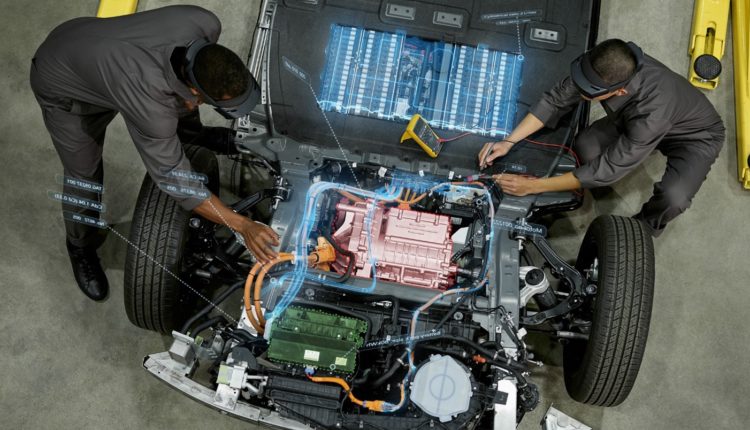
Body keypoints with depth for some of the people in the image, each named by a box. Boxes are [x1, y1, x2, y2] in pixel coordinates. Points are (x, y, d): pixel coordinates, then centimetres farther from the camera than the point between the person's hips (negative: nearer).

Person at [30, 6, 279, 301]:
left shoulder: (205, 25, -33)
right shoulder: (150, 104, -45)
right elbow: (176, 181, -34)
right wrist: (243, 226, -36)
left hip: (107, 50, 6)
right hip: (63, 87, -5)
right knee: (85, 175, 2)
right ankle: (81, 248, 32)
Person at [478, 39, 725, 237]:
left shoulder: (652, 110, -46)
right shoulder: (602, 67, -31)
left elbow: (608, 169, -39)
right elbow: (557, 99, -17)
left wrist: (532, 186, -38)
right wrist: (509, 142, -26)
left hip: (696, 134, -4)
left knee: (673, 197, -32)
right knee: (584, 147, -23)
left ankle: (644, 226, 3)